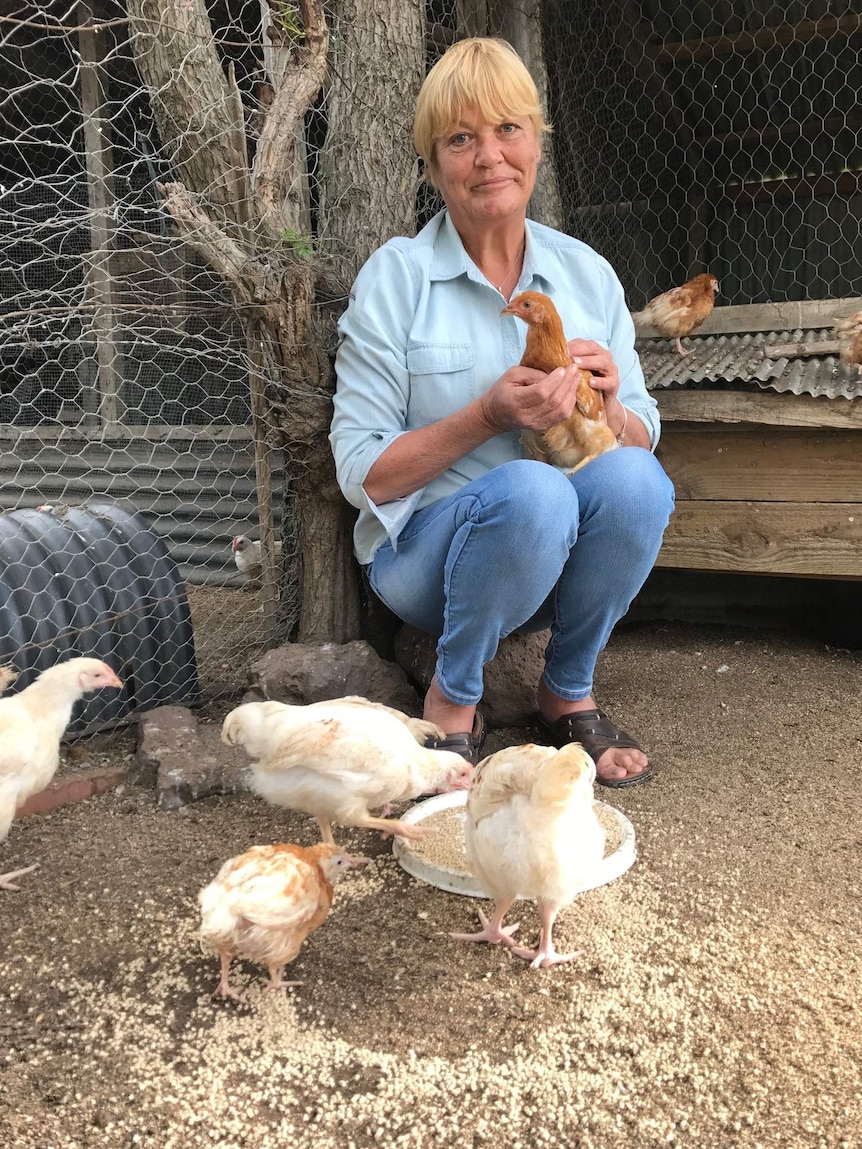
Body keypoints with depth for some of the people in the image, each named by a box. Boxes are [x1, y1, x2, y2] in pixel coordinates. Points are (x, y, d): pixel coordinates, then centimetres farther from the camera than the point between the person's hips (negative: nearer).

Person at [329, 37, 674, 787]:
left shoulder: (587, 273, 5)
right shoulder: (395, 277, -6)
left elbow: (644, 442, 7)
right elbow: (362, 475, -9)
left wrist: (605, 410, -16)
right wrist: (489, 416, -22)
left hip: (556, 558, 4)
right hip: (425, 550, -3)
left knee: (632, 479, -26)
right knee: (531, 490, -33)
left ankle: (568, 691, -3)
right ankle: (452, 696, -6)